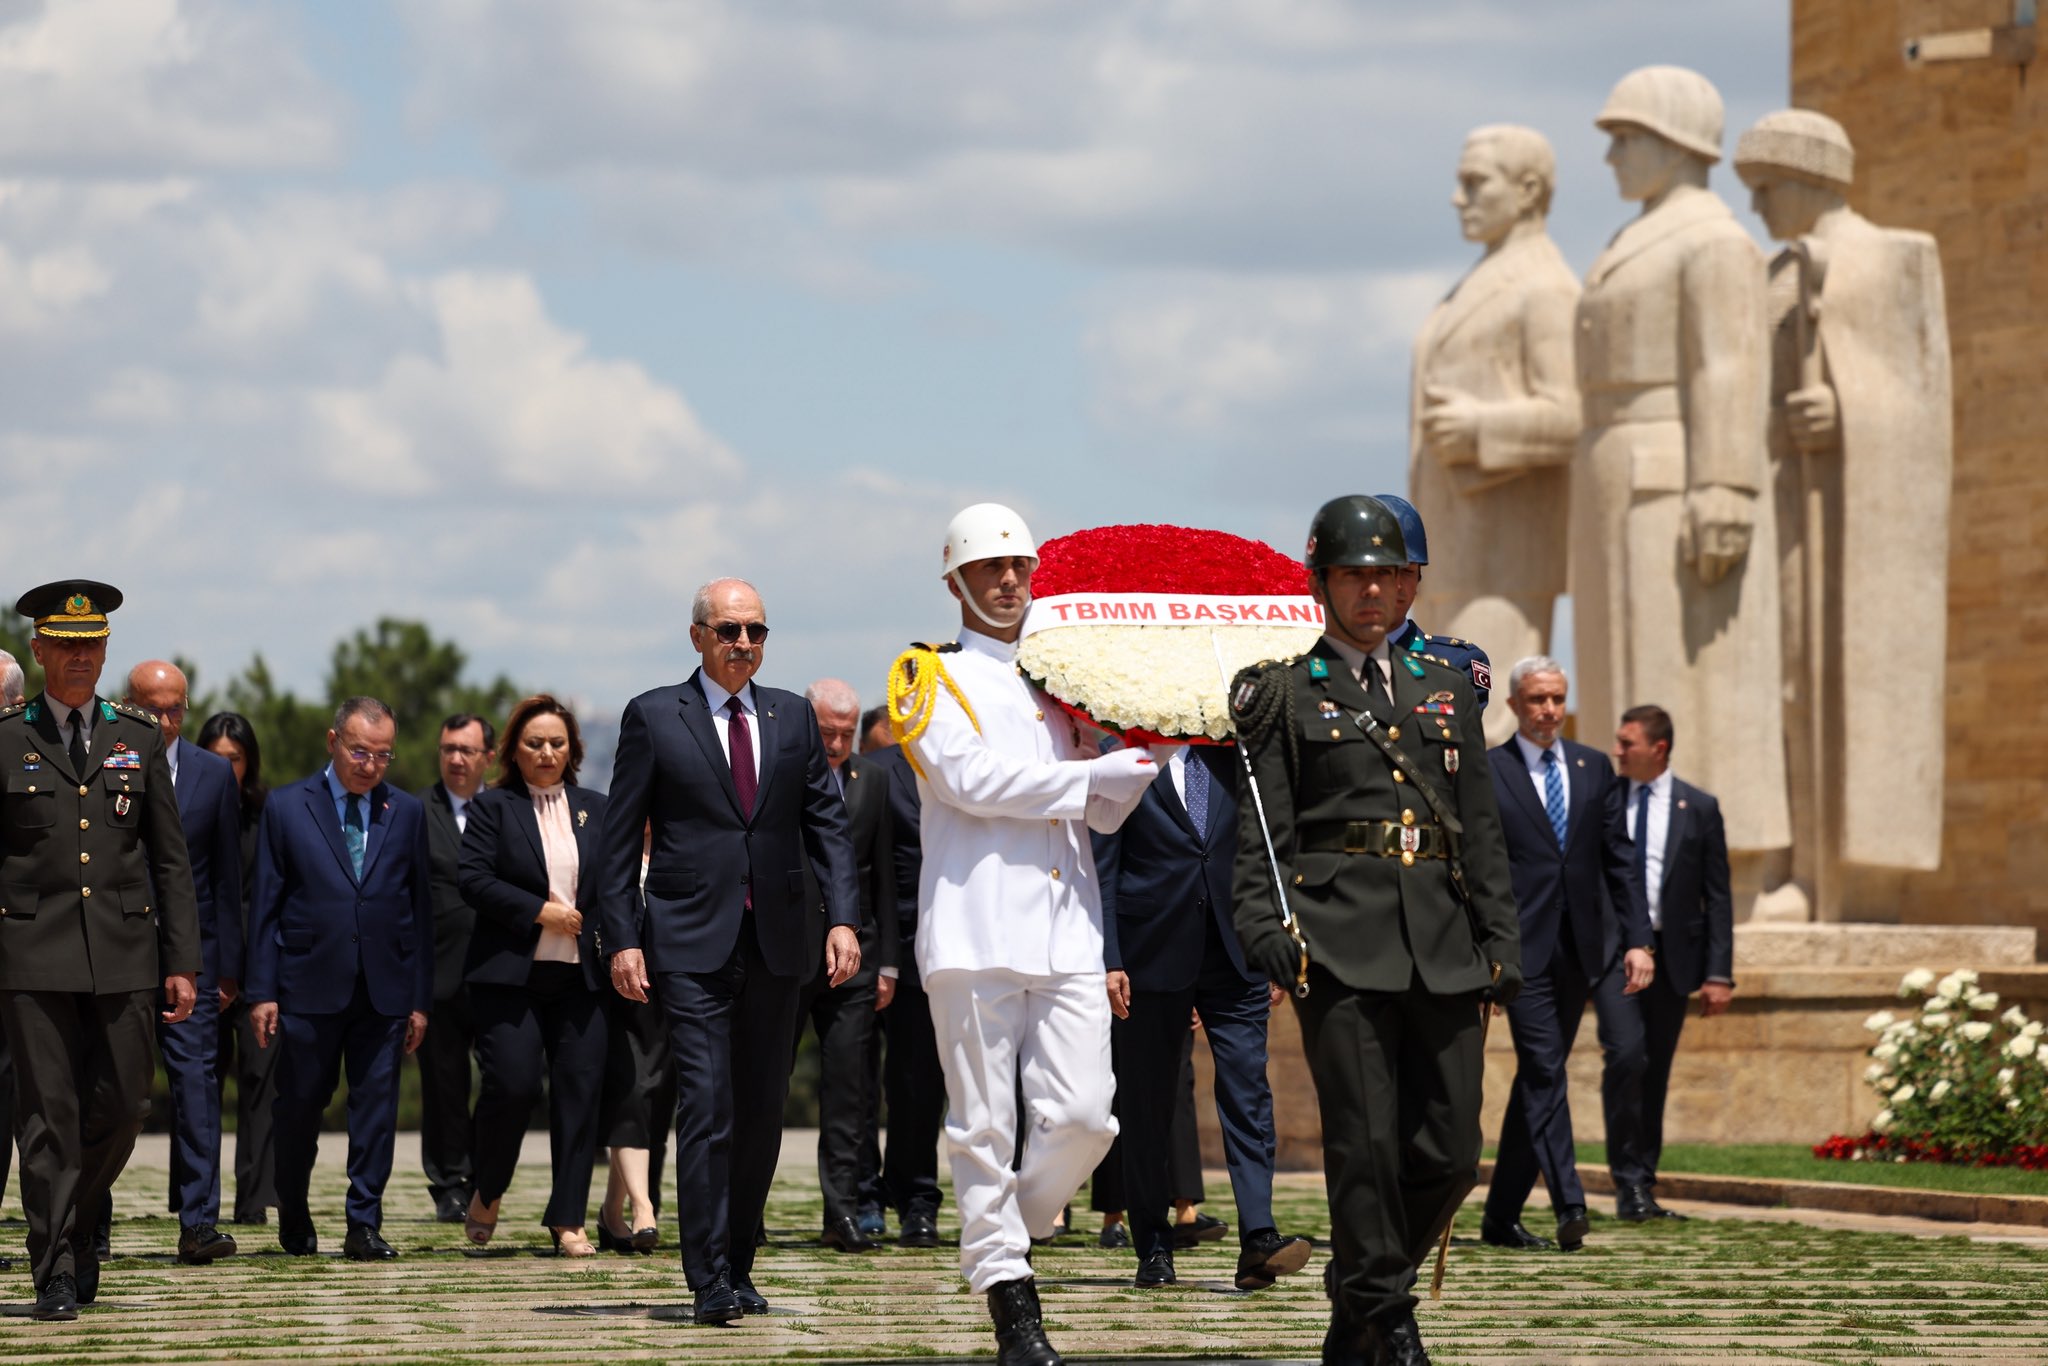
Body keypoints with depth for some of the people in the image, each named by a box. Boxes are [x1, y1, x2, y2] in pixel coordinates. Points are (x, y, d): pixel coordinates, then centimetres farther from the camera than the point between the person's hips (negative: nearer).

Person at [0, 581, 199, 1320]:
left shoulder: (139, 739, 12)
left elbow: (170, 861, 12)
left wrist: (182, 962, 6)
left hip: (124, 953, 2)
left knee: (122, 1106, 3)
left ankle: (76, 1228, 28)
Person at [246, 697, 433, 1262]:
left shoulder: (407, 813, 8)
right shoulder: (286, 808, 2)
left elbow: (420, 909, 9)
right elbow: (265, 907, 1)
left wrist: (420, 998, 5)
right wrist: (262, 991, -4)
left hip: (384, 991, 1)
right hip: (309, 987, -1)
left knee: (377, 1104, -2)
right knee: (299, 1107, 6)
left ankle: (364, 1225, 3)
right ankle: (294, 1215, 26)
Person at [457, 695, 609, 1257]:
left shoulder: (595, 810, 14)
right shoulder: (493, 808, 4)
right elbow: (475, 880, -7)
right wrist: (540, 911, -13)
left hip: (579, 977, 3)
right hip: (509, 973, -3)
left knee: (580, 1093, -2)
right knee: (513, 1085, -11)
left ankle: (568, 1220, 3)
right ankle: (487, 1194, 15)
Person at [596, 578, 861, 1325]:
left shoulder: (793, 717, 12)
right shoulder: (654, 717, 2)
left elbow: (826, 823, 10)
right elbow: (620, 838, 2)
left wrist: (843, 918, -3)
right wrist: (622, 939, -6)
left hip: (776, 944, 4)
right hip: (691, 946, -4)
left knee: (762, 1114, 7)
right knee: (706, 1107, -12)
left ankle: (738, 1266, 19)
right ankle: (709, 1282, -12)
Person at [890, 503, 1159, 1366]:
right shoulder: (932, 677, 6)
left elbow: (1103, 814, 24)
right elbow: (972, 777, -10)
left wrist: (1145, 752, 5)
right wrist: (1101, 771, -9)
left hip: (1067, 935, 5)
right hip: (977, 931, -5)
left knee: (1083, 1117, -6)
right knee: (984, 1125, -4)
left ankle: (1006, 1232, 17)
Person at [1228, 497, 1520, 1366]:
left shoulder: (1447, 690, 19)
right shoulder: (1284, 696, 7)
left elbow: (1482, 828, 17)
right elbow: (1262, 831, 1)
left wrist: (1500, 937, 9)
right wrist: (1264, 927, -13)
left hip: (1443, 946, 4)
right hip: (1341, 943, -4)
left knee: (1451, 1153, 1)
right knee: (1365, 1143, -8)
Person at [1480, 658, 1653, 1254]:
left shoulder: (1594, 768, 12)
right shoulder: (1485, 774, 0)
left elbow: (1619, 860, 11)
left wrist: (1638, 939, 3)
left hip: (1585, 946, 4)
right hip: (1524, 947, -4)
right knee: (1543, 1072, -10)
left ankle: (1502, 1215, 15)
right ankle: (1569, 1205, -15)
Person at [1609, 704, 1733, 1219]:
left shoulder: (1699, 808, 4)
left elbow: (1717, 897, 3)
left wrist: (1718, 974, -4)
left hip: (1671, 953, 1)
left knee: (1655, 1074, 6)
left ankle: (1644, 1186, 13)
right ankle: (1629, 1182, -14)